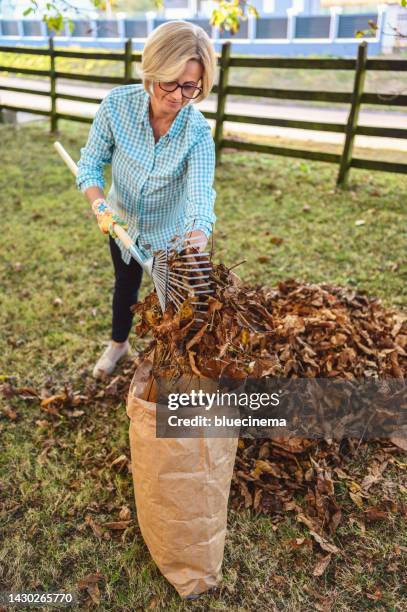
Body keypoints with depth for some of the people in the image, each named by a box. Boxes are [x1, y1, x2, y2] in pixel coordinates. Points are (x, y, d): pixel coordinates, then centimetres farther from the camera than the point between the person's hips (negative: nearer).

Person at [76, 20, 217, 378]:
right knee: (125, 286, 25)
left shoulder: (198, 132, -27)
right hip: (123, 223, 2)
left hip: (172, 232, -2)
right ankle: (119, 343, 53)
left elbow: (201, 200, -38)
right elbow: (90, 165, -13)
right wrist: (100, 205, -32)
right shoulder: (117, 104, -24)